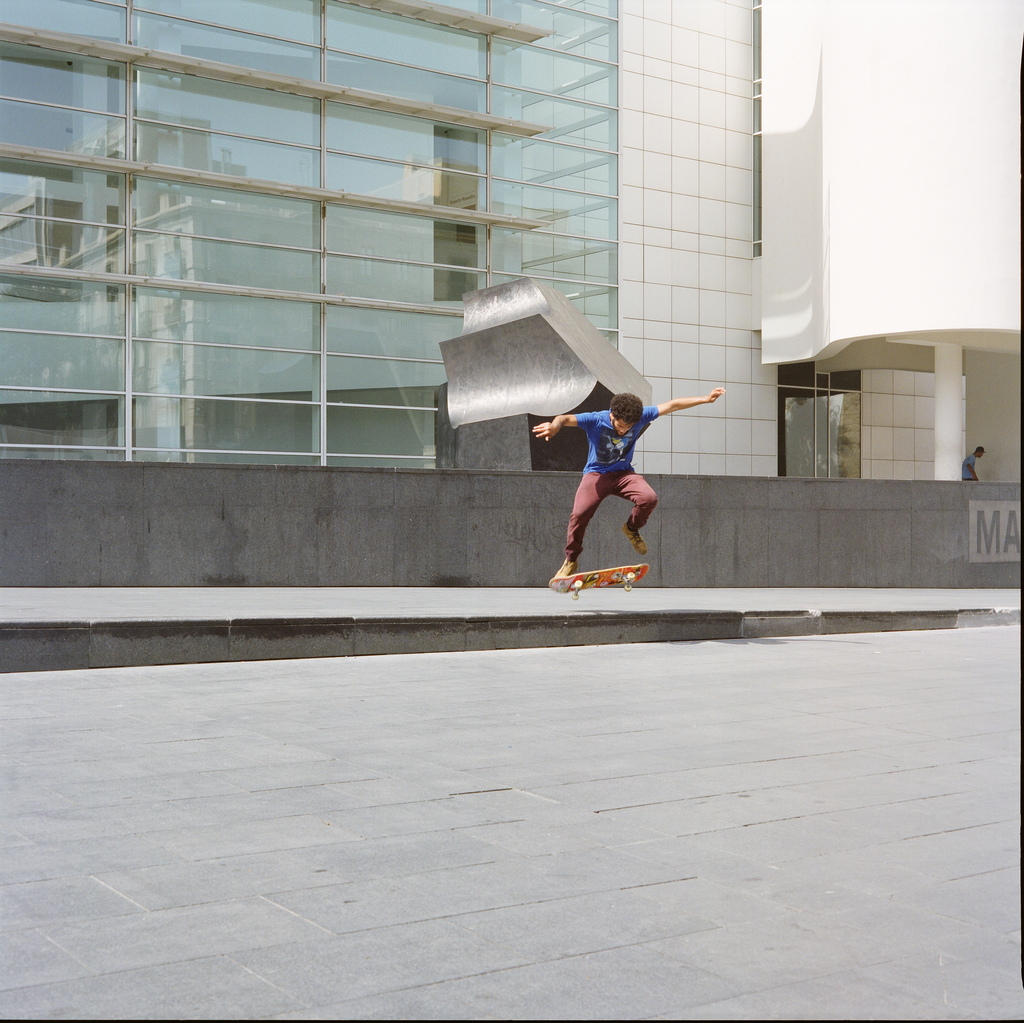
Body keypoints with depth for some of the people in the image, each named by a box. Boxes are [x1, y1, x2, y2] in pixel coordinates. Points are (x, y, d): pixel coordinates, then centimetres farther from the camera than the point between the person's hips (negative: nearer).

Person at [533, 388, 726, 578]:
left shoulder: (640, 417, -11)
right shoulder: (595, 420, -19)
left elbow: (672, 405, -4)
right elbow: (566, 419, -33)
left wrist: (706, 399, -3)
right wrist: (554, 425, -57)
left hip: (623, 473, 2)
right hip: (596, 473, -2)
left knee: (649, 498, -26)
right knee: (579, 513, -24)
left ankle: (631, 529, 7)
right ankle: (571, 560, -1)